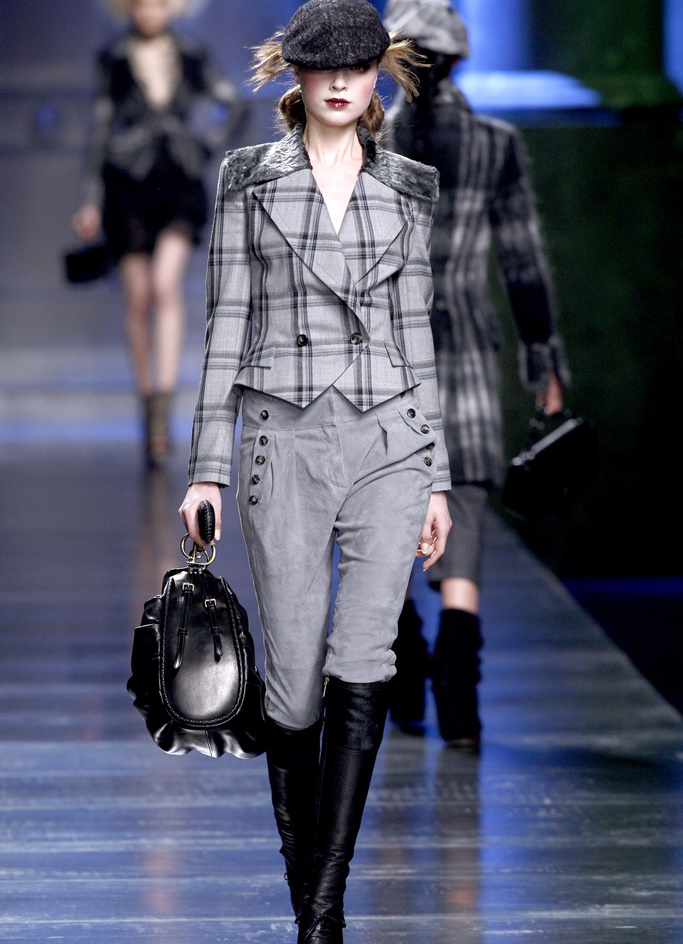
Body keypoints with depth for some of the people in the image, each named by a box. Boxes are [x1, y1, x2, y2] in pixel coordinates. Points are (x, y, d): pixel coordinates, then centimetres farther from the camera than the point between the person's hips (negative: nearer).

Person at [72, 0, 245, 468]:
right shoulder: (114, 60, 2)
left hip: (179, 185, 0)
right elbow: (102, 127, 4)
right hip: (129, 184, 1)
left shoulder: (192, 56, 5)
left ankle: (165, 403, -24)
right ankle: (147, 401, 15)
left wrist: (208, 144, 4)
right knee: (139, 300, 2)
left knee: (167, 285, -19)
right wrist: (92, 201, 2)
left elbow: (234, 104, 17)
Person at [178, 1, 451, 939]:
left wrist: (437, 478, 9)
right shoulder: (250, 178, 4)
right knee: (295, 682, 1)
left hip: (388, 443, 1)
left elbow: (414, 332, 12)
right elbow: (227, 323, 3)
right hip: (285, 442, -1)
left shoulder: (404, 188, 10)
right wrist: (209, 467, -3)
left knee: (362, 672, -14)